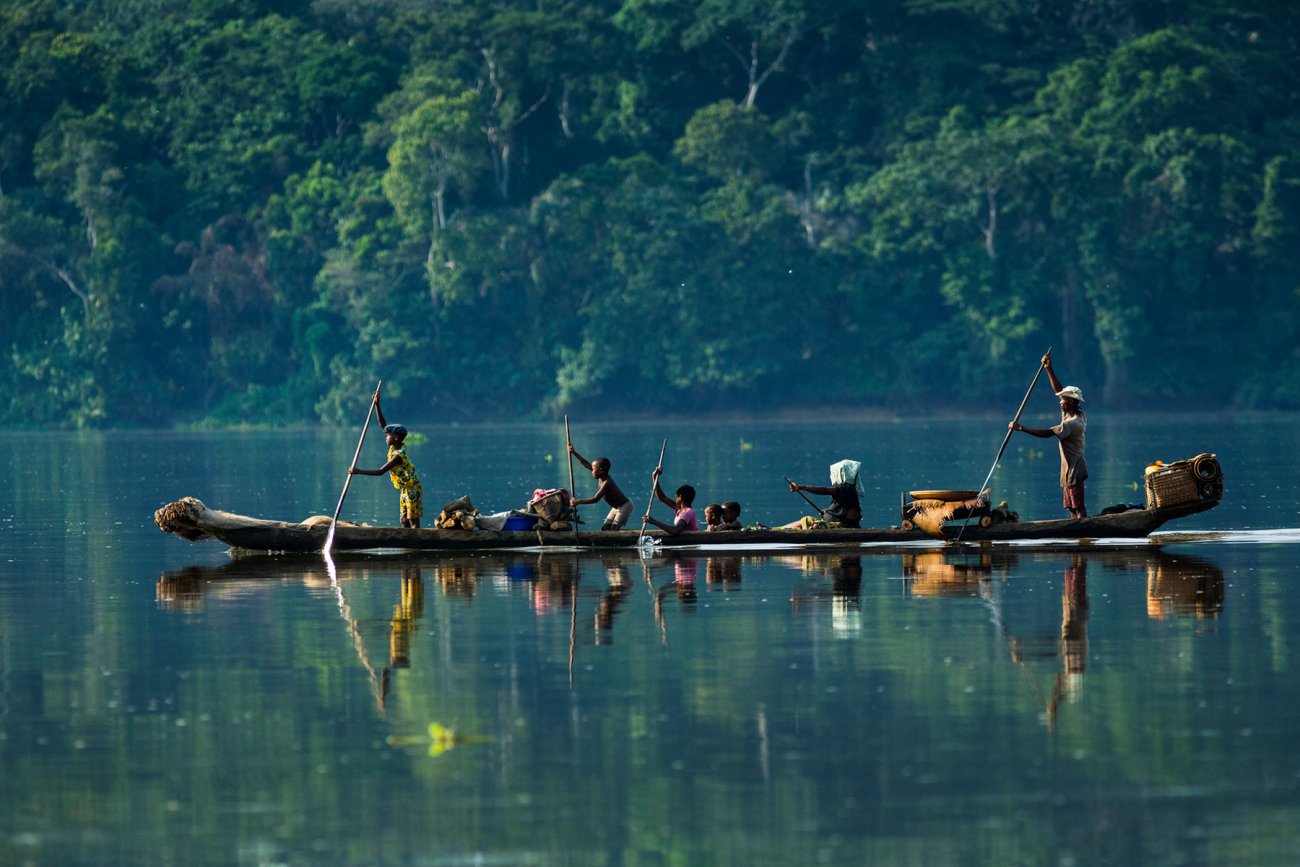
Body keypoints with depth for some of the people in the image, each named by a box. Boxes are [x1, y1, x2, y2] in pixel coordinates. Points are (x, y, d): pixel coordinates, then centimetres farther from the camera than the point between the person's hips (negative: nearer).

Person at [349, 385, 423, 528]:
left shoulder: (398, 455, -24)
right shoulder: (396, 446, 2)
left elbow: (380, 472, -27)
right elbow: (383, 424, 6)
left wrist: (359, 471, -26)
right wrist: (377, 404, 0)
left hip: (412, 489, -9)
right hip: (404, 489, 9)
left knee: (413, 521, -9)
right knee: (404, 521, 8)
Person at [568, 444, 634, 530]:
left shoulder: (606, 483, -28)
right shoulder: (602, 477, -3)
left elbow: (596, 499, -35)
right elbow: (587, 464, 2)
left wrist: (579, 501, -31)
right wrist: (574, 453, 2)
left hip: (625, 507, -10)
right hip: (616, 507, 10)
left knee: (614, 529, -19)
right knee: (605, 528, 5)